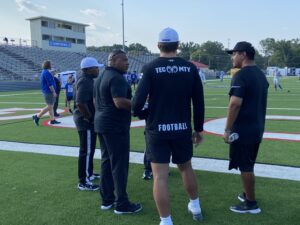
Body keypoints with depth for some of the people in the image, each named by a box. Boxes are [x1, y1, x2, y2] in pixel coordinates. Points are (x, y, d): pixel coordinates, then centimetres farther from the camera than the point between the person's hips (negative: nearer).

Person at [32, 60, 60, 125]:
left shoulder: (43, 72, 16)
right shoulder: (47, 73, -16)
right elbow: (50, 84, -21)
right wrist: (54, 92, -18)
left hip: (47, 92, 11)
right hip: (49, 92, -11)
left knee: (51, 106, 12)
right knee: (49, 107, -7)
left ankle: (52, 120, 15)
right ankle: (37, 117, -4)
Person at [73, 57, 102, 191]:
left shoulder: (86, 80, 13)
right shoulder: (85, 82, -20)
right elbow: (80, 103, -30)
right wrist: (90, 117, -20)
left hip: (84, 120, 11)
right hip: (86, 121, -11)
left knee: (89, 149, 21)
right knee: (86, 151, -4)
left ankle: (89, 173, 36)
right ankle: (83, 182, 5)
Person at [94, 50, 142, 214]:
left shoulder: (101, 77, 16)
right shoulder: (116, 78, -16)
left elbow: (96, 101, 21)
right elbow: (120, 102, -27)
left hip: (101, 124, 10)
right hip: (116, 127, -10)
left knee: (106, 162, 15)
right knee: (119, 164, -2)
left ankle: (107, 199, 24)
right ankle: (122, 204, 6)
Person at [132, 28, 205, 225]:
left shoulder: (151, 68, -9)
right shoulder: (190, 68, -1)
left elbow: (138, 101, -16)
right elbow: (199, 102, 0)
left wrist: (137, 112, 7)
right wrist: (199, 129, 11)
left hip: (157, 130, -3)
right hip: (183, 129, 3)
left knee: (160, 176, 5)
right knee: (186, 167, 23)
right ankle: (196, 207, 41)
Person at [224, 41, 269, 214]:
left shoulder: (241, 75, -17)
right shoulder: (261, 74, 12)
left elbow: (235, 104, -24)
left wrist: (227, 130, -19)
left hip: (242, 129, -9)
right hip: (257, 128, 9)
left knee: (245, 167, 3)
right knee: (248, 165, 21)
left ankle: (251, 203, 14)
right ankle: (248, 195, 36)